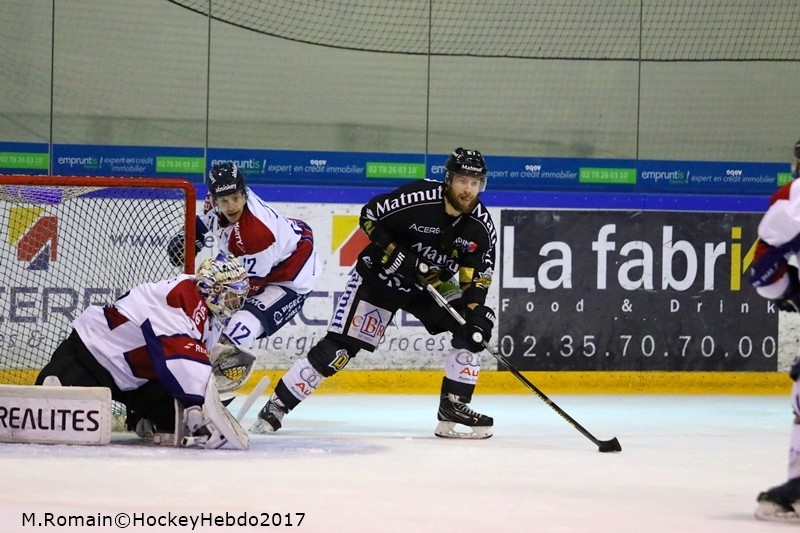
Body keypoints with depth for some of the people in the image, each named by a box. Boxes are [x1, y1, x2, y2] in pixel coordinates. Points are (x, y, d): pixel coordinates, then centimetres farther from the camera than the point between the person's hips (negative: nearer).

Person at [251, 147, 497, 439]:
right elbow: (370, 216, -17)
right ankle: (276, 405, -3)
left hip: (431, 285, 5)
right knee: (339, 346, -12)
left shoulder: (481, 225, -12)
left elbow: (478, 273, -5)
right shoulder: (418, 198, -26)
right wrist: (395, 254, -24)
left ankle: (453, 407, -4)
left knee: (474, 327, -12)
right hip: (380, 277, -5)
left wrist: (475, 307, -21)